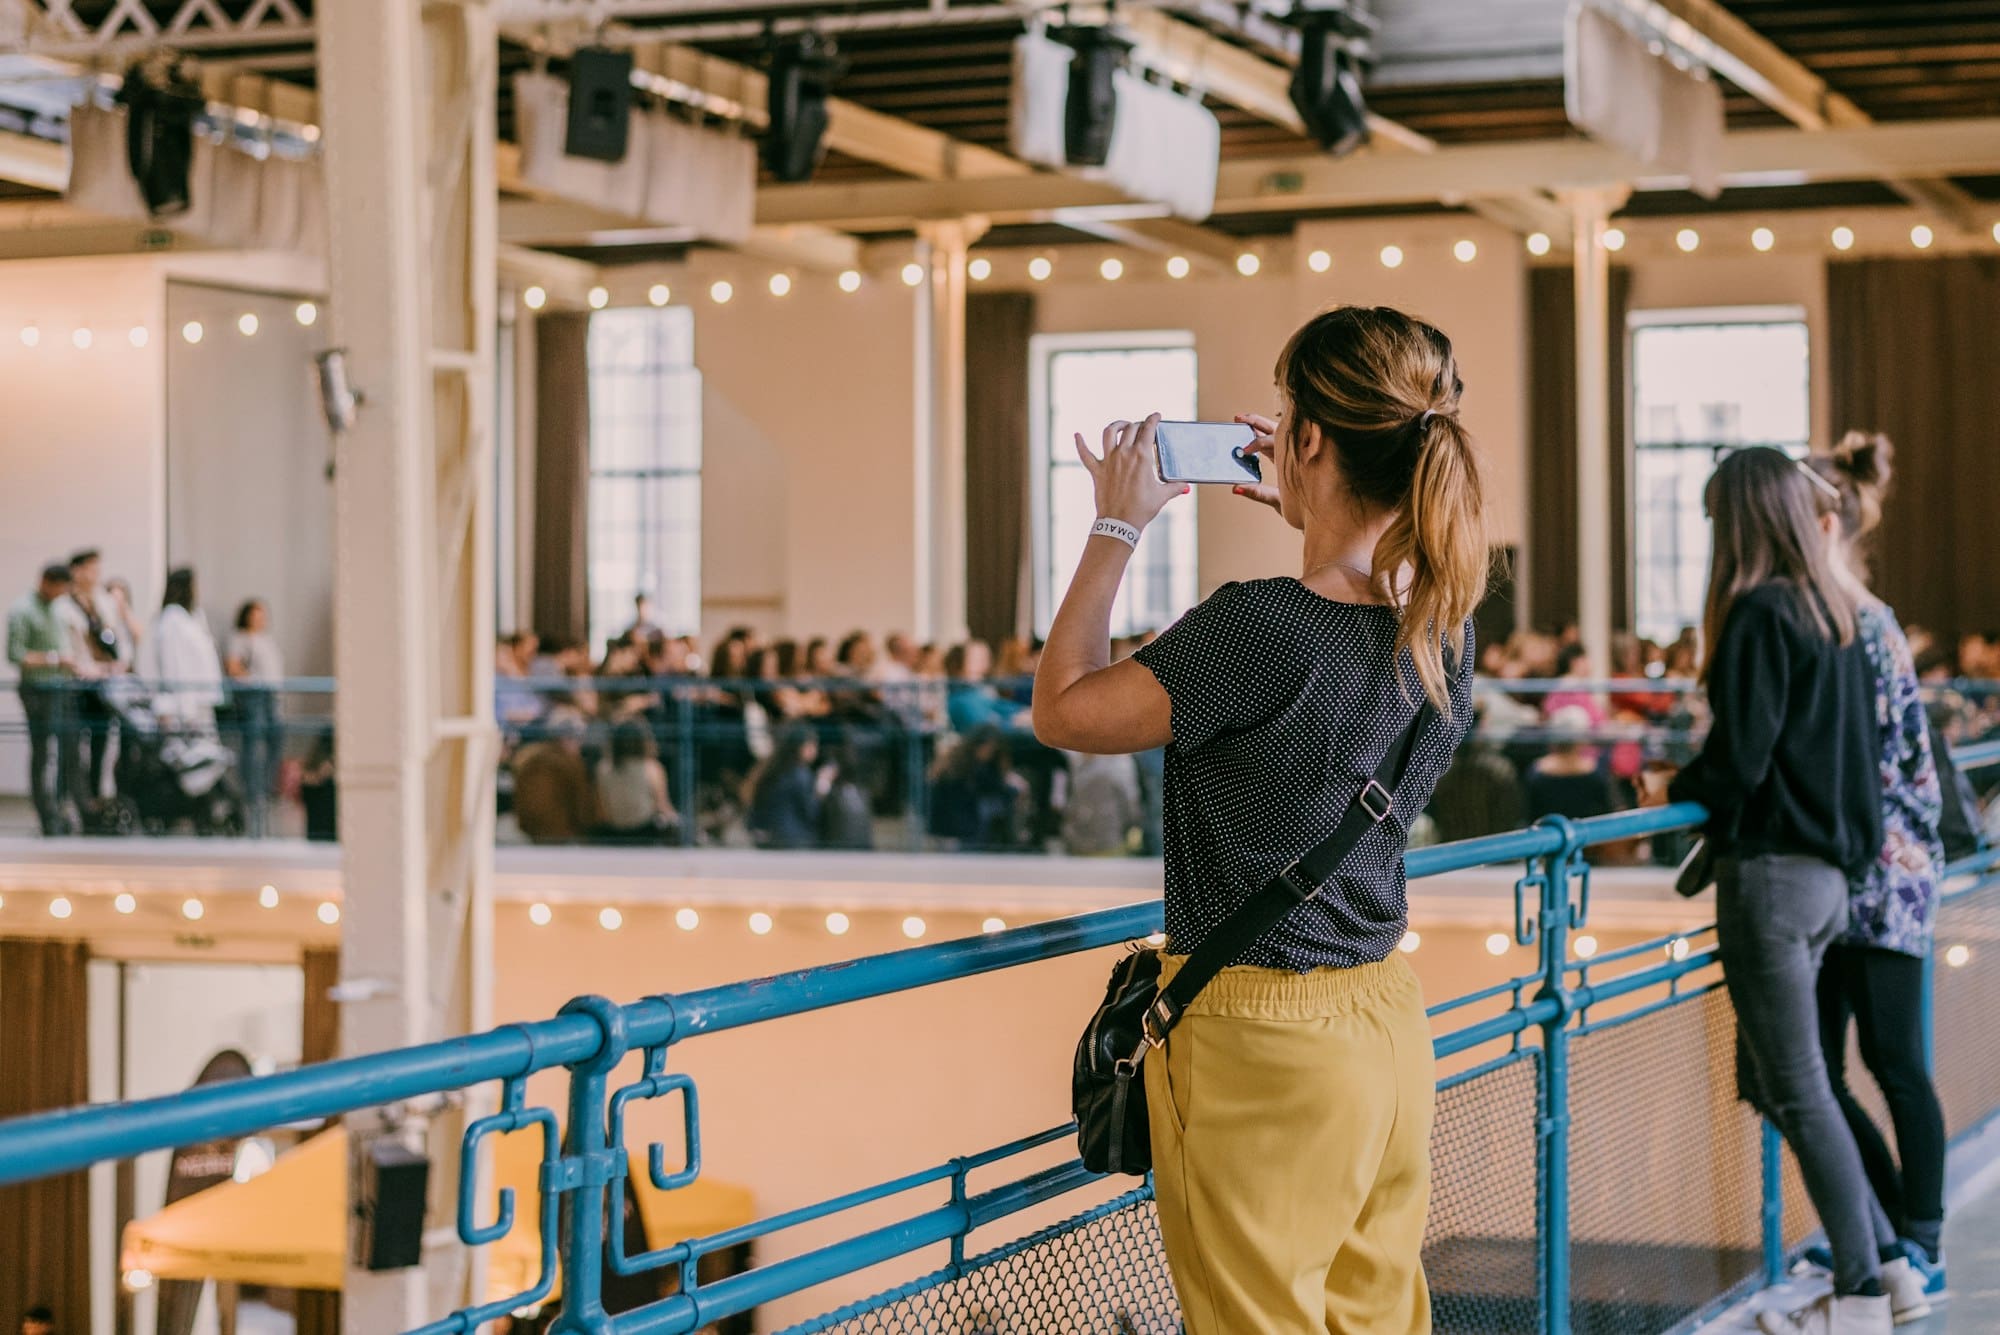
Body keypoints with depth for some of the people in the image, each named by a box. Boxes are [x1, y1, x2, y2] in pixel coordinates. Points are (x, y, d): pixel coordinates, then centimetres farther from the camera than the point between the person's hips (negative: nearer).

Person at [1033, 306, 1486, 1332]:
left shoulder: (1257, 629, -24)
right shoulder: (1445, 626, -2)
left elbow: (1062, 710, -10)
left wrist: (1117, 527, -3)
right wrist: (1305, 515, 18)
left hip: (1262, 1053, -7)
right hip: (1391, 1027, 7)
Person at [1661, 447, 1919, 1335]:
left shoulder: (1760, 613, -15)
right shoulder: (1836, 613, 11)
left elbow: (1738, 759, -18)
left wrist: (1678, 789, 1)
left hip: (1771, 868, -9)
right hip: (1828, 865, 9)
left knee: (1796, 1090, -1)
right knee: (1770, 1080, 16)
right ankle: (1883, 1260, 18)